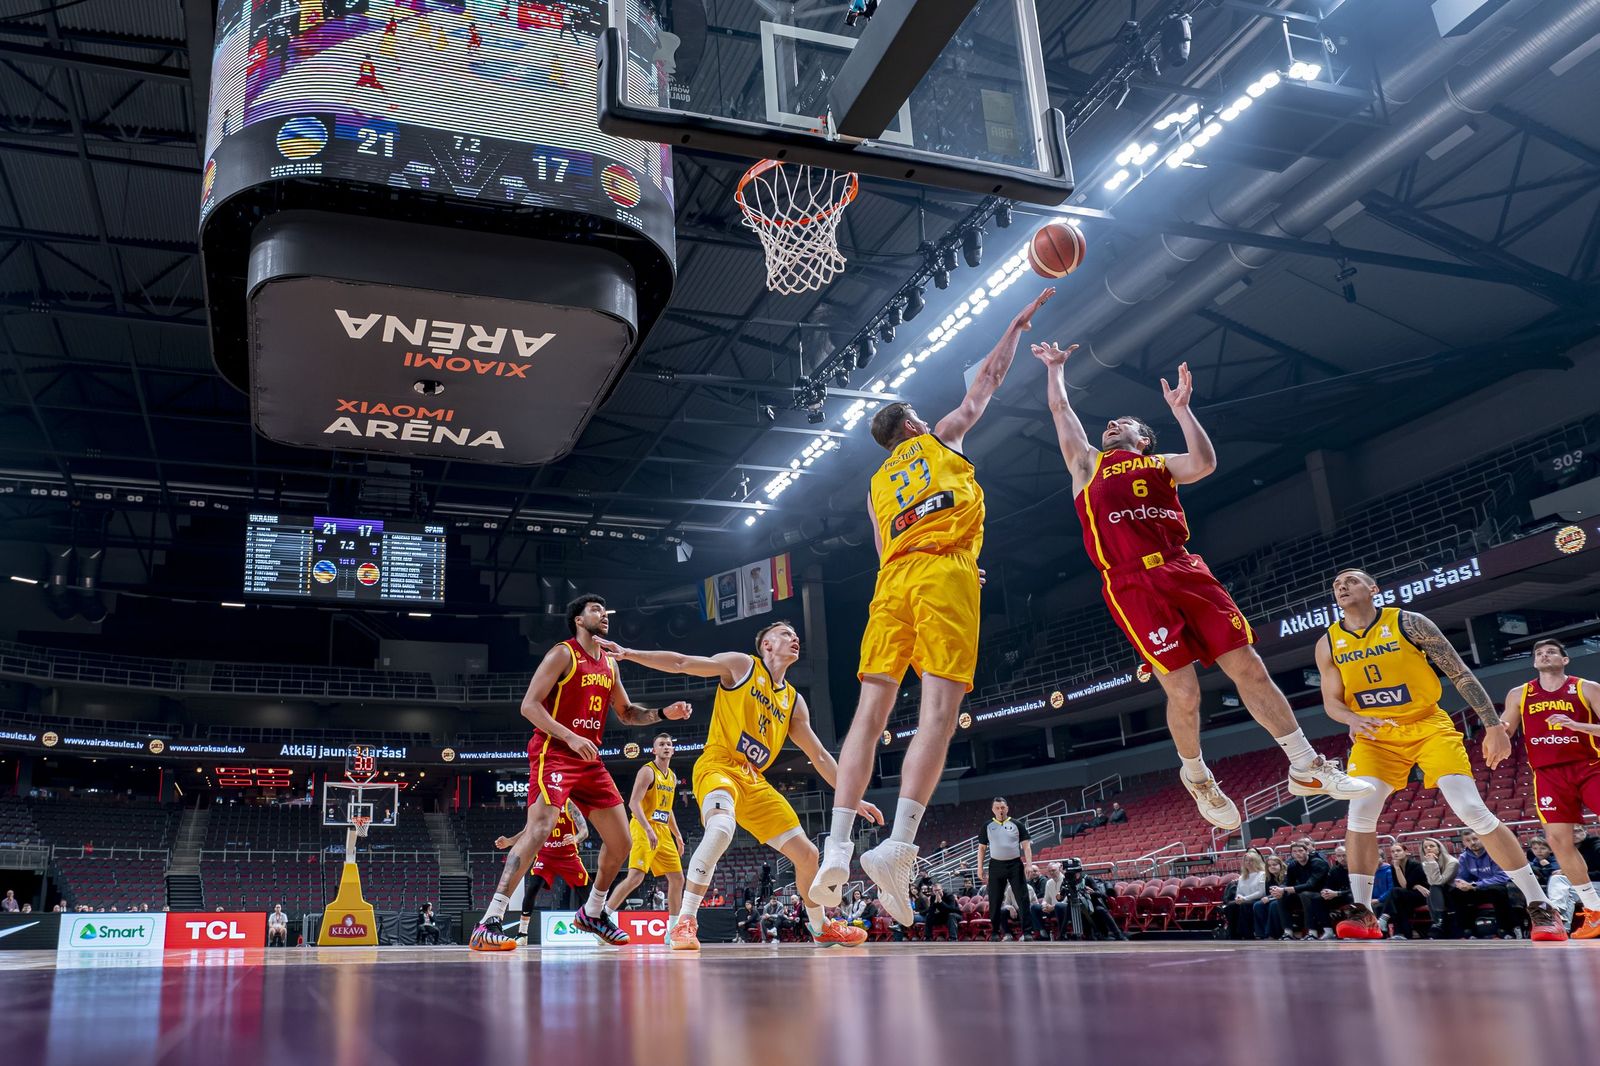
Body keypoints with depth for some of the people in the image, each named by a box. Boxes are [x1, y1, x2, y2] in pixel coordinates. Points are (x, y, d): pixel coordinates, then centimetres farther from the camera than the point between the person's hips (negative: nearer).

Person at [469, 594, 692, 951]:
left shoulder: (609, 664, 16)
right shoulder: (563, 654, -7)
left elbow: (627, 713, 25)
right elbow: (529, 705, -14)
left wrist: (663, 713, 8)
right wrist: (570, 737, -24)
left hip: (590, 760, 8)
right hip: (554, 753, -8)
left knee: (620, 842, 8)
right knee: (539, 828, -25)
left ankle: (592, 912, 30)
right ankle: (488, 924, -24)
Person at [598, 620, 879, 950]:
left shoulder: (794, 701, 17)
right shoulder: (742, 665, 2)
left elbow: (819, 756, 20)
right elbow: (683, 663, -3)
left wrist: (853, 797, 16)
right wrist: (630, 654, -13)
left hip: (755, 780, 6)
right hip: (719, 765, -6)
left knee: (806, 853, 6)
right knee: (722, 827, -38)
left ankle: (822, 928, 31)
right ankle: (685, 922, -30)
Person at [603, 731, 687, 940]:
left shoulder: (672, 777, 17)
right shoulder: (647, 771, -9)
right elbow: (634, 803, -20)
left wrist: (677, 835, 21)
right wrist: (648, 830, -30)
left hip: (663, 831, 9)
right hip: (644, 829, -9)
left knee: (677, 878, 8)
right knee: (635, 876, -22)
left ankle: (673, 931, 17)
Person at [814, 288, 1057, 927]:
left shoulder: (876, 485, 30)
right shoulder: (939, 438, 21)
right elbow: (986, 380, 27)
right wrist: (1020, 323, 39)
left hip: (893, 581, 5)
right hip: (945, 574, -5)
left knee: (871, 711, -2)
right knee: (938, 712, -13)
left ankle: (837, 847, -11)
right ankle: (897, 847, -27)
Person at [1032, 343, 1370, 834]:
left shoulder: (1163, 463, 23)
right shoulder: (1088, 463, 22)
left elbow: (1205, 463, 2)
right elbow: (1060, 409, 24)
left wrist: (1180, 408, 5)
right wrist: (1055, 367, 36)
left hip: (1182, 570, 2)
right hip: (1132, 585, -2)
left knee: (1248, 667, -2)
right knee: (1182, 691, -9)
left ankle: (1307, 768, 8)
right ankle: (1196, 777, 16)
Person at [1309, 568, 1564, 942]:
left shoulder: (1408, 623, -10)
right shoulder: (1328, 644, -2)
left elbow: (1460, 674, -7)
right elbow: (1331, 703, 3)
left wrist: (1494, 725, -12)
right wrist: (1354, 720, -20)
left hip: (1429, 726, -2)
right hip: (1376, 735, 2)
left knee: (1472, 810, -13)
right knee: (1360, 810, -18)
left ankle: (1540, 907, -2)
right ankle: (1362, 913, -8)